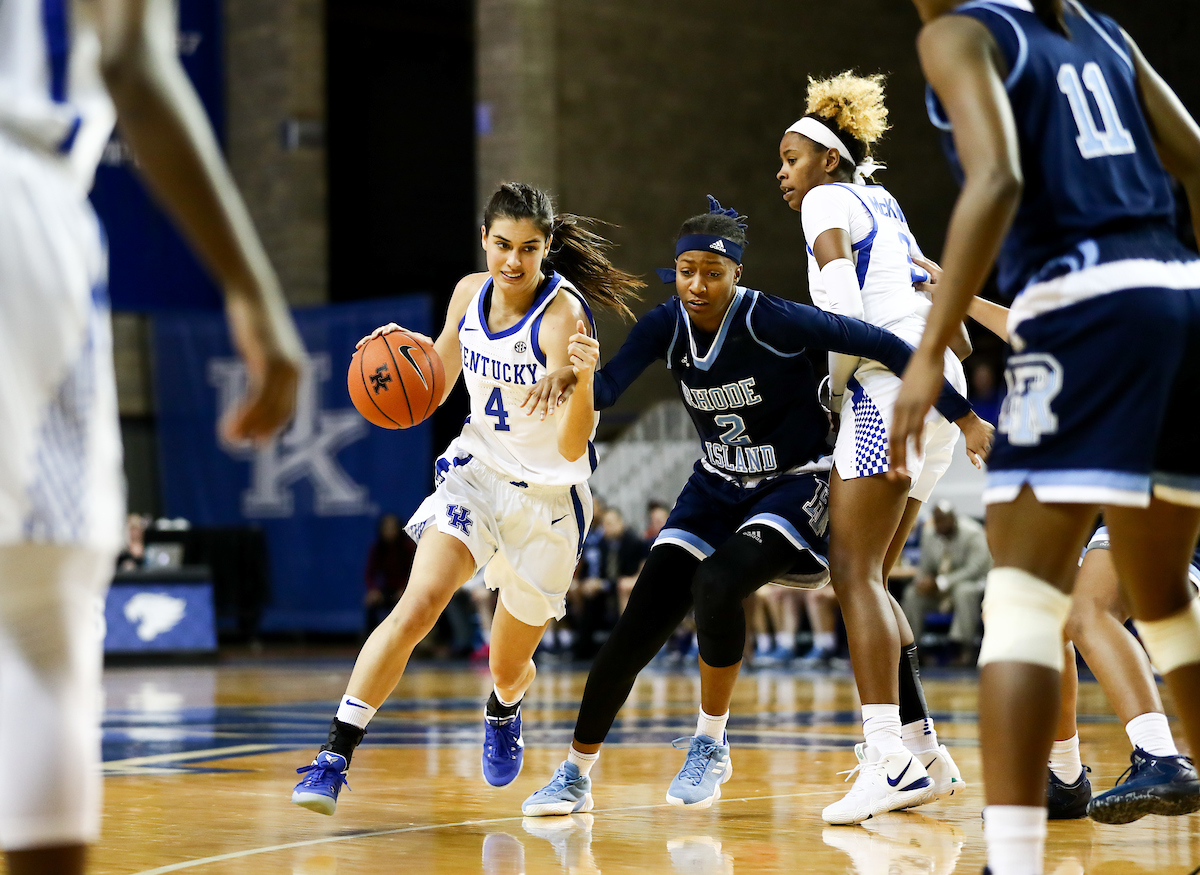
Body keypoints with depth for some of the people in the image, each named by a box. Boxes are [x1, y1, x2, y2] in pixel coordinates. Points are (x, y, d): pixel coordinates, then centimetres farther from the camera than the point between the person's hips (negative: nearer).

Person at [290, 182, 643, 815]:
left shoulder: (562, 314, -23)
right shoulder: (469, 294, -6)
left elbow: (572, 447, -30)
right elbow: (435, 388, 11)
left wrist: (582, 380, -48)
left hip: (549, 496, -3)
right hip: (475, 472, 3)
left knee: (508, 667, 12)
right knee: (417, 604, -24)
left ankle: (504, 711, 51)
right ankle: (335, 754, -25)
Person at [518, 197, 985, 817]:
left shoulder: (771, 320, -24)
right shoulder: (667, 325, -9)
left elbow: (881, 344, -22)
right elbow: (607, 388, -19)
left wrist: (963, 415, -21)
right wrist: (569, 375, -44)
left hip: (792, 484, -5)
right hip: (715, 487, 5)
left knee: (715, 584, -33)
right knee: (637, 630, -4)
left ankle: (710, 742, -11)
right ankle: (575, 775, 14)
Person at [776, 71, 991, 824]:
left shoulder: (829, 202, 2)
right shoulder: (884, 208, 27)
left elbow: (843, 307, -12)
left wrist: (830, 392, -3)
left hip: (891, 382, -9)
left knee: (854, 572, -14)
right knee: (870, 577, 12)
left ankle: (885, 757, -26)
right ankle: (924, 746, 9)